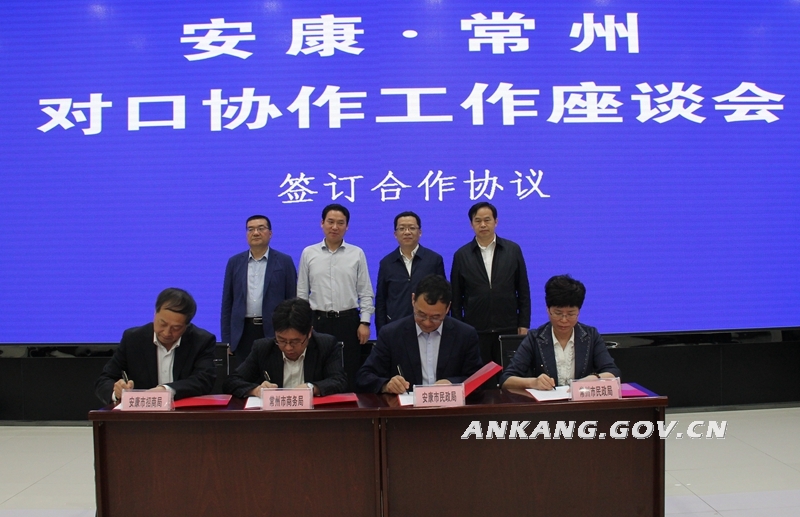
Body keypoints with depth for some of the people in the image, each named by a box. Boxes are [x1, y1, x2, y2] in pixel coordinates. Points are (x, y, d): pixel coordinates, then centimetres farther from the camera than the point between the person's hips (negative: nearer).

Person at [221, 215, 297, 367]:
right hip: (242, 333, 2)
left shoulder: (284, 261, 2)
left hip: (274, 332, -2)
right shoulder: (235, 262, 9)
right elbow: (227, 303, 9)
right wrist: (226, 340, 4)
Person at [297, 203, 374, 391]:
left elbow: (365, 292, 3)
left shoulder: (357, 254, 2)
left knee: (349, 375, 4)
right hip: (318, 320, 1)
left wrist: (365, 322, -4)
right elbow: (302, 293, 7)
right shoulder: (308, 253, 4)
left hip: (348, 321, 0)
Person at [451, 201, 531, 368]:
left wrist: (524, 325, 2)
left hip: (508, 330, 0)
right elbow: (456, 297, 6)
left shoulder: (513, 250, 5)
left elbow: (523, 291, 7)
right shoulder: (461, 255, 4)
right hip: (474, 331, 0)